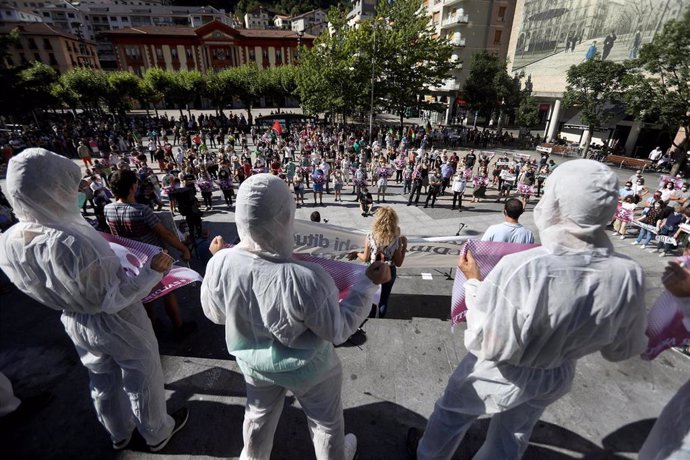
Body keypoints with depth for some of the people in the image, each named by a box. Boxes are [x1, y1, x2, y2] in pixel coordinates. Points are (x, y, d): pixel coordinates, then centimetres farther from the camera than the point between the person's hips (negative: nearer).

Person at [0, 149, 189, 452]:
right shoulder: (71, 242, -37)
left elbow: (45, 288, 5)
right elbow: (112, 300, -29)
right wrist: (153, 271, -23)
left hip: (76, 325, 7)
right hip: (118, 325, -7)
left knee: (102, 382, 29)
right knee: (143, 381, 18)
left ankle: (119, 433, 55)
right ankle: (158, 433, 43)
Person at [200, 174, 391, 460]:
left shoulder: (221, 264, -27)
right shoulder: (306, 279, -41)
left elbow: (215, 314, -5)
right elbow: (339, 331, -23)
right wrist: (369, 283, -17)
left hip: (254, 362, 4)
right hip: (306, 368, -3)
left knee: (258, 415, 36)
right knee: (326, 421, 29)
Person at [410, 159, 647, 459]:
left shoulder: (522, 268, -39)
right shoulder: (629, 276, -22)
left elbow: (488, 345, -29)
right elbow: (623, 349, -5)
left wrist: (474, 282, -20)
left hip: (498, 377, -3)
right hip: (554, 381, 4)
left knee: (451, 415, 28)